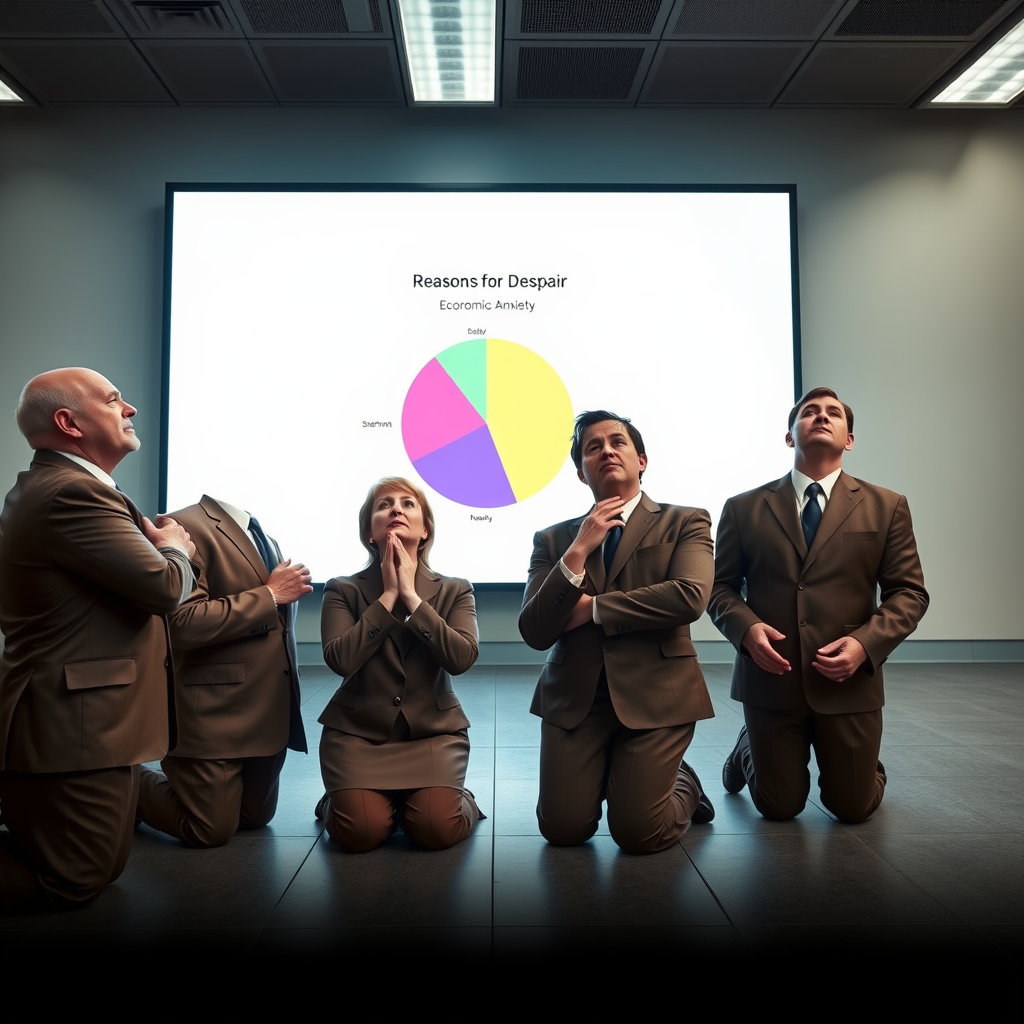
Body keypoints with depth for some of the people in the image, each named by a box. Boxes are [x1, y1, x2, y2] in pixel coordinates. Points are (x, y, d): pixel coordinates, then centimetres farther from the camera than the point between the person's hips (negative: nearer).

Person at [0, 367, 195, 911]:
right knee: (72, 882, 3)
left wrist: (153, 540, -2)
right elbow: (166, 586, -24)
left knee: (106, 865, 21)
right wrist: (175, 548, -3)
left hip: (74, 718, 11)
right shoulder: (73, 493, -23)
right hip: (75, 727, -11)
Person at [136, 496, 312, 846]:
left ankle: (182, 779, 40)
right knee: (211, 831, 3)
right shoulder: (187, 526, -16)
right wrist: (269, 595, -19)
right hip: (215, 711, -8)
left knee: (255, 818, 17)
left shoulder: (264, 536, 14)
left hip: (269, 710, 9)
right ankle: (131, 787, 28)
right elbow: (183, 623, -25)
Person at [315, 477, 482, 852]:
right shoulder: (344, 591, -1)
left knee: (436, 830, -19)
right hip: (358, 732, 0)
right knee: (361, 833, -17)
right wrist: (388, 596, -15)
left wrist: (411, 596, -17)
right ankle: (336, 803, 17)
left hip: (433, 731, 1)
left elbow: (461, 658, -16)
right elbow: (340, 660, -17)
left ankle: (462, 801, 15)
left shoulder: (455, 592, 2)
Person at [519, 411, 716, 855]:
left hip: (655, 694, -2)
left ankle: (683, 786, 27)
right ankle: (602, 778, 30)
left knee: (639, 835, -7)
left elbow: (689, 597, -18)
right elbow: (535, 633, -4)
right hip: (575, 698, 3)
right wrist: (577, 553, -16)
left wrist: (591, 607, -10)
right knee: (562, 830, -3)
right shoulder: (553, 540, 7)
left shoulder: (685, 523, 1)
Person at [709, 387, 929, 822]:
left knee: (852, 808, 11)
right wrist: (747, 628, -16)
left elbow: (909, 592, 1)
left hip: (849, 682, 1)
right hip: (770, 678, 0)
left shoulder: (886, 506, 3)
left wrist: (865, 643, -16)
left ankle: (859, 766, 45)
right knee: (779, 809, 10)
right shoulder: (744, 508, 3)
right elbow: (720, 587, 4)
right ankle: (751, 750, 42)